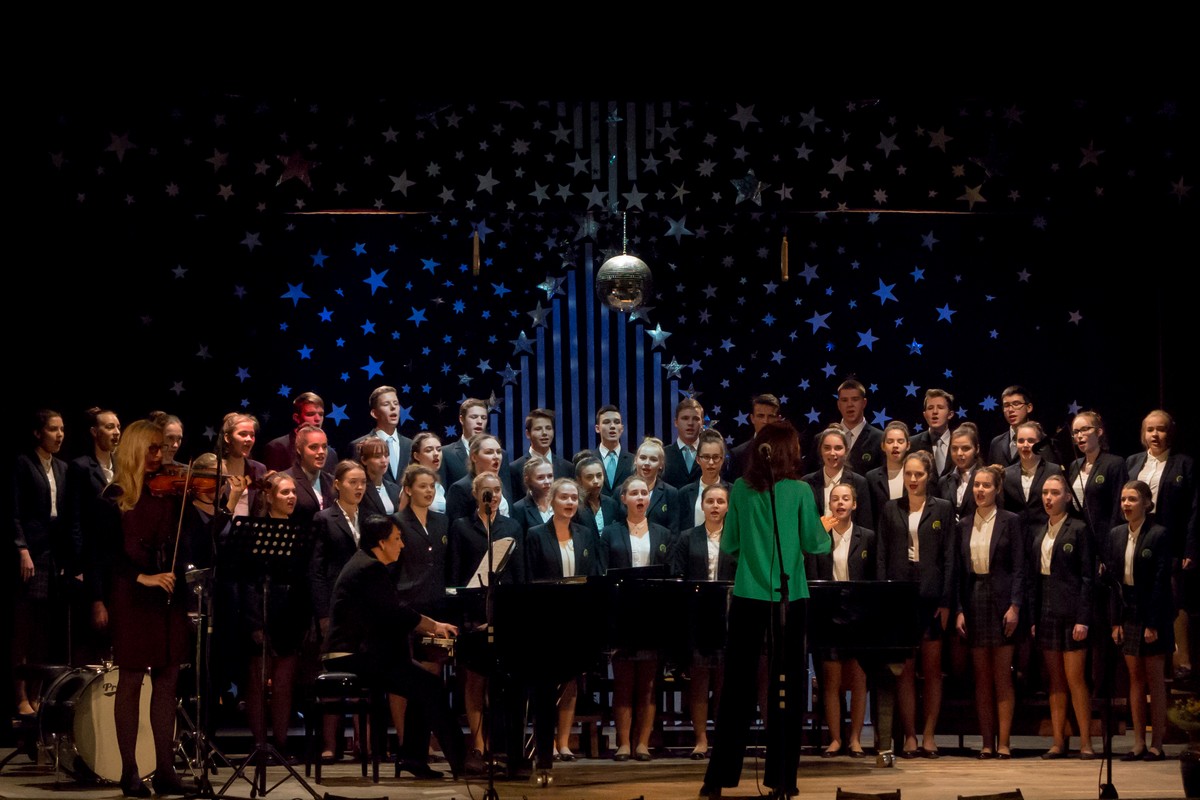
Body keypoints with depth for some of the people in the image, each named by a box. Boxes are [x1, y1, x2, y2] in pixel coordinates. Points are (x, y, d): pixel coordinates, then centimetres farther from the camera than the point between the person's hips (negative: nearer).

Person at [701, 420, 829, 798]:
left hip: (748, 597, 2)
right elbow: (814, 544, -1)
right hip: (788, 599, -2)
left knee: (737, 686, 6)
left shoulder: (740, 489, 0)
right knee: (787, 686, 7)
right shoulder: (798, 490, -6)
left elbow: (728, 544, 7)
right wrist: (826, 535, 20)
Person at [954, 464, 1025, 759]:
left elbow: (1018, 568, -4)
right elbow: (960, 571, 10)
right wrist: (959, 610, 1)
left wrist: (1014, 606, -13)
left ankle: (1004, 742, -1)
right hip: (974, 602, 4)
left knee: (1002, 677, -3)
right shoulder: (964, 525, 10)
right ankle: (987, 742, 7)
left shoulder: (1010, 521, 0)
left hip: (1001, 601, -4)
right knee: (982, 679, 4)